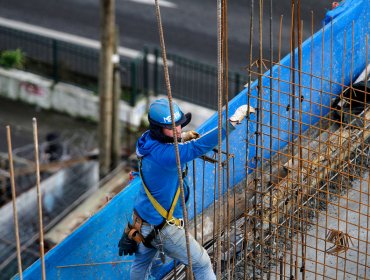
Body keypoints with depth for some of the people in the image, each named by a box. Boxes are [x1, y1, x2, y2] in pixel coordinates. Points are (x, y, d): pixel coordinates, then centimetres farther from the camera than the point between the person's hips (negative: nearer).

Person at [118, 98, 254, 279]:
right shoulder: (162, 154, -36)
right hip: (162, 228, -9)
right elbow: (198, 147, -47)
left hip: (143, 221, 9)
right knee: (201, 263, 8)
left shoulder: (148, 140, -8)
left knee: (142, 261, 30)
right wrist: (233, 120, -46)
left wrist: (182, 138, -1)